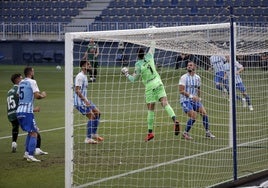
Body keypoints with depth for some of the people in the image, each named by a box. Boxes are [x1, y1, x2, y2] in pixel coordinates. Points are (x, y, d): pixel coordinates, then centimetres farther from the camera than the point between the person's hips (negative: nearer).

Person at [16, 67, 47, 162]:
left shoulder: (21, 82, 15)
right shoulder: (32, 82, -7)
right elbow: (37, 95, -17)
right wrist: (42, 95, 5)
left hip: (19, 111, 8)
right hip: (27, 111, -8)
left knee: (30, 132, 22)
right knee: (34, 133, -6)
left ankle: (27, 152, 19)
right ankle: (30, 155, -16)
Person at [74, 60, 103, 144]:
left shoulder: (84, 76, 14)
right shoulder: (80, 76, -17)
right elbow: (77, 90, -24)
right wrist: (85, 100, -27)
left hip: (85, 100, 10)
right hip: (80, 102, -10)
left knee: (97, 112, 12)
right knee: (92, 116, -14)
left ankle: (94, 134, 21)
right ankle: (88, 138, -10)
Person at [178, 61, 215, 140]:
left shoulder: (197, 78, 9)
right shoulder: (184, 77, -9)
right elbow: (181, 91, -16)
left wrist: (198, 98, 13)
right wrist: (191, 96, -25)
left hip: (195, 100, 6)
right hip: (185, 100, -6)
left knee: (204, 113, -8)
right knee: (193, 116, -20)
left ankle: (207, 132, 4)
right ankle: (185, 133, -5)